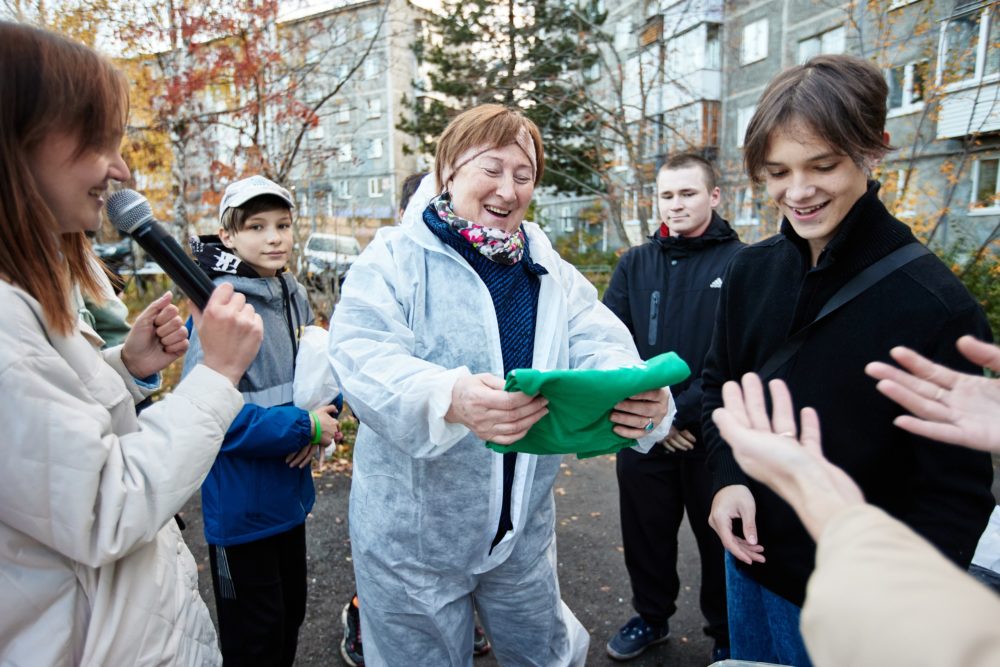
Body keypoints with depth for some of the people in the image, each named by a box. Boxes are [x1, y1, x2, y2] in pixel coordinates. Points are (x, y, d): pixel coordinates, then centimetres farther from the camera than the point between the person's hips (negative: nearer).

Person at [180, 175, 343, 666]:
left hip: (290, 493, 7)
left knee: (291, 616, 25)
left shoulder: (295, 296, 2)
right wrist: (306, 426, -21)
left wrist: (324, 416, -10)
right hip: (240, 508, -6)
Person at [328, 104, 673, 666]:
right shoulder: (395, 258, -12)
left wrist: (640, 394, -33)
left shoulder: (553, 272, 2)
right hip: (413, 535, -3)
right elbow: (362, 358, -26)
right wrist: (450, 399, -46)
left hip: (523, 529, 4)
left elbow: (600, 349, -9)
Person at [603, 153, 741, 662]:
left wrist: (681, 411, -18)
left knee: (719, 540, 14)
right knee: (645, 534, 18)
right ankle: (651, 616, 43)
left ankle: (727, 636, 39)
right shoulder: (635, 264, 5)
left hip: (713, 436, -3)